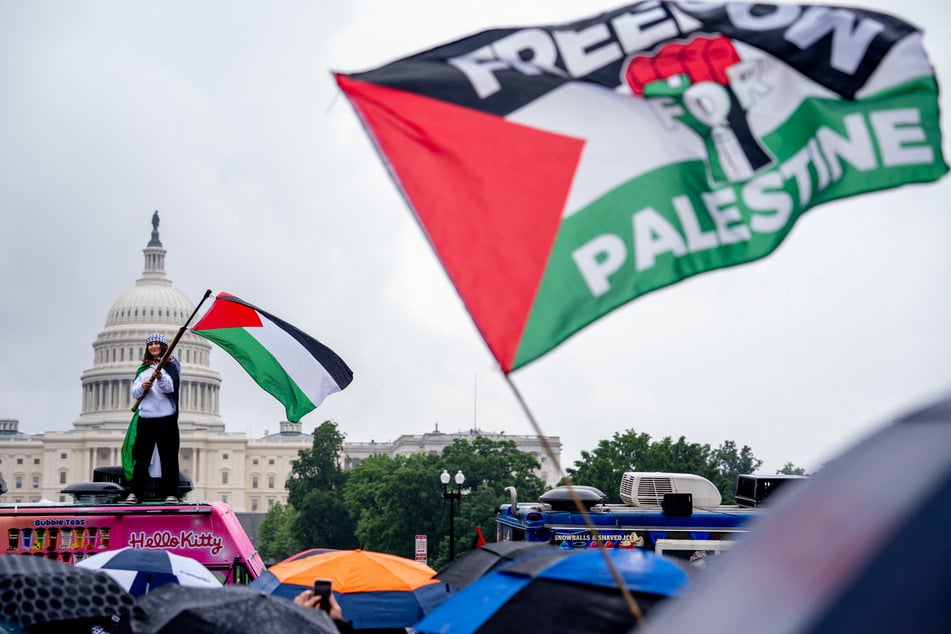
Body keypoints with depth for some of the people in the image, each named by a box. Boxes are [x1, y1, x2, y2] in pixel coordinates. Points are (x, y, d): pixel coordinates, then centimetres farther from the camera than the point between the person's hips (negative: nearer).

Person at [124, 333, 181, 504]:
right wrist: (142, 387, -10)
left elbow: (170, 386, -14)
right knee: (141, 457, 6)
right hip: (145, 418, 4)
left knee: (169, 457, -2)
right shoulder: (143, 369, 16)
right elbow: (134, 392, 12)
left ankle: (171, 493, 1)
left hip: (166, 418, -4)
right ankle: (136, 492, 12)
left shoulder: (170, 366, 4)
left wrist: (160, 377, -35)